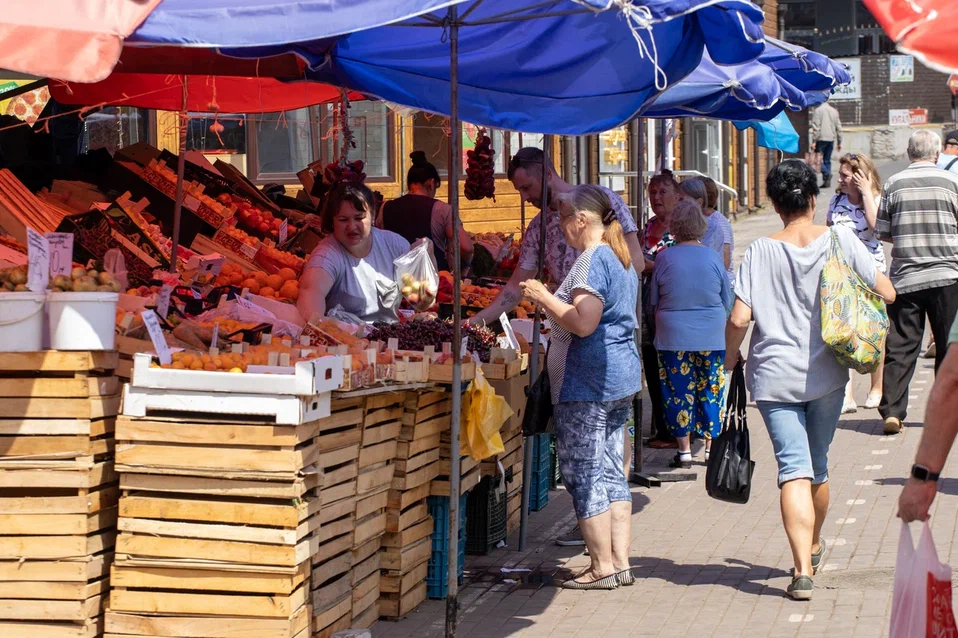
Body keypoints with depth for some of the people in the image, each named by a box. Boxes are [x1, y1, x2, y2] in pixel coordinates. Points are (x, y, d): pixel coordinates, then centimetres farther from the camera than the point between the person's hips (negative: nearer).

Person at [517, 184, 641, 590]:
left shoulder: (592, 260, -16)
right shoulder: (621, 259, 15)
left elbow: (583, 323, -25)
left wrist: (544, 296, -14)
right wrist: (550, 304, 23)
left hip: (587, 383, -10)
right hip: (622, 377, 10)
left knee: (584, 474, -3)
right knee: (611, 471, 12)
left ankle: (602, 568, 0)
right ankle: (620, 563, 15)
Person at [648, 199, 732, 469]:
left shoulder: (664, 258, -6)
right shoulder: (713, 257, -3)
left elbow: (653, 302, 4)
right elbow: (727, 302, 7)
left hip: (673, 337, -1)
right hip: (711, 338, 1)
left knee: (678, 391, 5)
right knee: (711, 391, 10)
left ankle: (684, 450, 8)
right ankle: (711, 445, 14)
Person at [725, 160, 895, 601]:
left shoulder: (761, 251, -7)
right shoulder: (840, 240, -4)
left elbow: (739, 319, -11)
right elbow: (886, 293, -3)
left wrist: (730, 358, 7)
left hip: (774, 377, -2)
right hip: (827, 374, 2)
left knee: (794, 469, -5)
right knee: (817, 465, 19)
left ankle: (803, 569, -17)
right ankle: (813, 546, 40)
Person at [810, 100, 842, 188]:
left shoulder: (817, 111, -5)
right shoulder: (834, 111, 12)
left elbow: (816, 128, -12)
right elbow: (838, 127, 12)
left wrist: (814, 141, -11)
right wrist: (839, 142, 17)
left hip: (821, 139, -6)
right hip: (831, 139, 6)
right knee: (827, 160, 11)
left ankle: (826, 173, -22)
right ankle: (827, 181, 7)